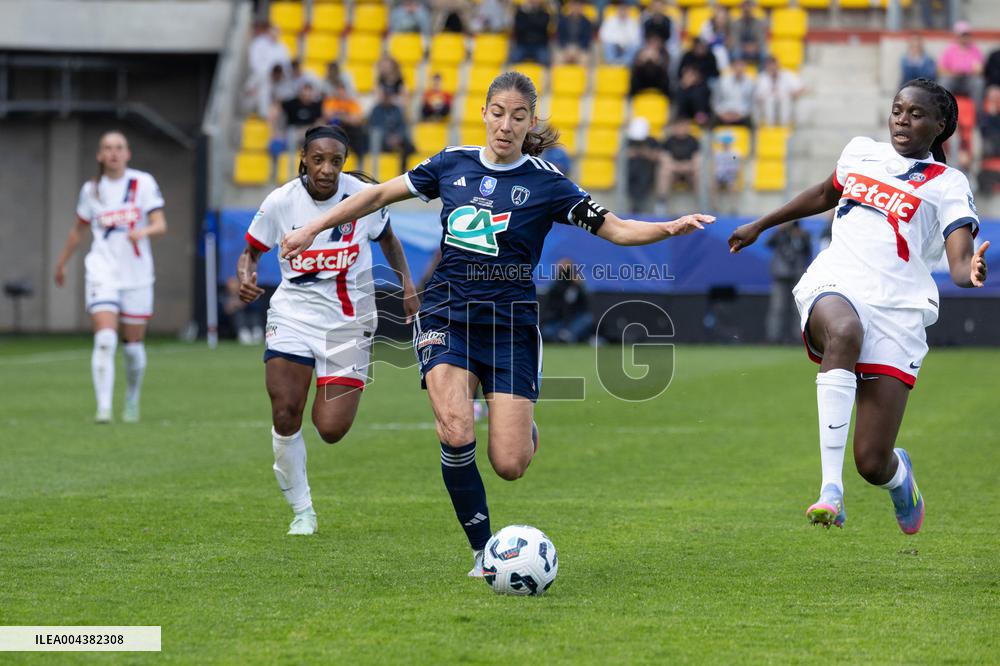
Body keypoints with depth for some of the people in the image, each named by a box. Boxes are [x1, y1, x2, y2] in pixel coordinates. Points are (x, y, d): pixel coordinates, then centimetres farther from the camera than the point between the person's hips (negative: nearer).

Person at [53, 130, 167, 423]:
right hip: (102, 273, 0)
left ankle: (132, 404, 30)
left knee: (133, 346, 7)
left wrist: (144, 231, -30)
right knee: (105, 339, -18)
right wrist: (62, 263, 26)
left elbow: (161, 225, -9)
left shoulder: (143, 183, -1)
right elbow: (77, 229, 21)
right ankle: (103, 407, -22)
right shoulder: (91, 190, 6)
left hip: (137, 275, 0)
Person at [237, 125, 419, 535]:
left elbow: (387, 239, 12)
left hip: (349, 321, 0)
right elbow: (251, 251, 5)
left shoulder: (363, 196, -8)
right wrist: (245, 276, -16)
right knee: (284, 415, -14)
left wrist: (406, 281, -2)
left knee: (331, 430, -9)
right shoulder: (281, 202, -8)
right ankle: (302, 512, 6)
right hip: (294, 313, 0)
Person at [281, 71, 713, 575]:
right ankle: (484, 551, -8)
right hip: (447, 317, 1)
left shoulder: (546, 183, -3)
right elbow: (380, 195, 16)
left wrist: (670, 227, -21)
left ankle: (523, 423, 29)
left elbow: (616, 229, -4)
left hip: (510, 324, -1)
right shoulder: (452, 164, 4)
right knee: (456, 433, -24)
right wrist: (314, 228, 16)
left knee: (509, 466, -10)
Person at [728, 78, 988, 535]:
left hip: (896, 309, -2)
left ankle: (900, 476, 33)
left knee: (873, 463, -10)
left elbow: (959, 264, -6)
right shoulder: (861, 152, 19)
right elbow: (826, 194, 40)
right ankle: (830, 491, -42)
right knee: (844, 331, -40)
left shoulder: (948, 184, 7)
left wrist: (970, 271, -31)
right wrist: (760, 226, 48)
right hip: (833, 288, 2)